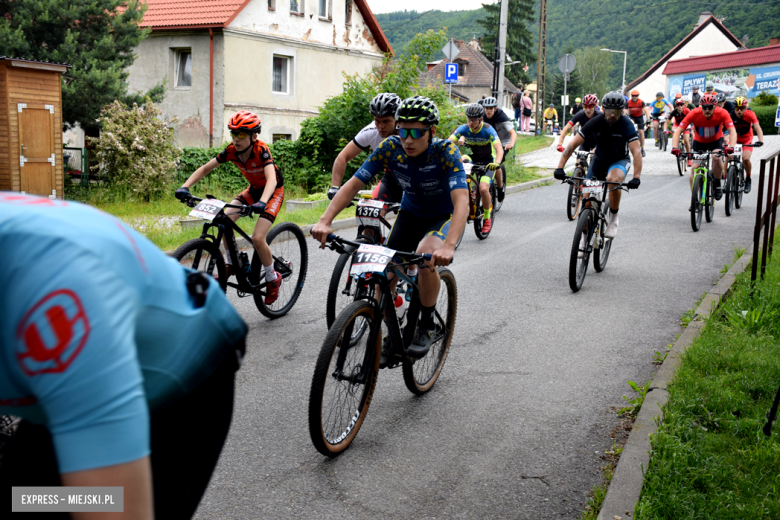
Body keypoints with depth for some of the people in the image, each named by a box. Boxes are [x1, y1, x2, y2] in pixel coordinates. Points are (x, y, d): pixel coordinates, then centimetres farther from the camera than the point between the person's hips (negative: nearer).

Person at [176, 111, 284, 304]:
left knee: (257, 238, -21)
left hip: (273, 191, -6)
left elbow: (271, 179, -45)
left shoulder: (261, 150, -30)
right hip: (253, 189, 6)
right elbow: (205, 168, -8)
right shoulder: (232, 150, -15)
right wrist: (185, 187, -23)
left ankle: (273, 279, 2)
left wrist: (261, 202, -63)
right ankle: (231, 263, 5)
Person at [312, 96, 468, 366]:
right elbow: (353, 184, -22)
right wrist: (325, 221, -37)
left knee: (427, 255, -33)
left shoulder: (446, 151, -30)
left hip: (446, 217, -4)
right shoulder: (390, 147, -20)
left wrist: (449, 245, -59)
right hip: (410, 214, 4)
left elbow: (461, 201, -42)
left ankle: (427, 325, -12)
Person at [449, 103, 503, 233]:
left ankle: (487, 218, 0)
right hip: (474, 159, 5)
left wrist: (497, 162, -54)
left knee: (483, 189, -25)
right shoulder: (463, 129, -14)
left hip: (488, 162, -5)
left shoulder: (488, 130, -23)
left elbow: (499, 149, -34)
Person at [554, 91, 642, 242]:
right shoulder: (595, 123, -19)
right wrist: (560, 167, -25)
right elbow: (573, 145, -17)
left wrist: (636, 177, -43)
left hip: (620, 160, -2)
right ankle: (585, 237, 15)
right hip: (599, 160, 2)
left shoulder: (626, 125, -23)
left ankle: (613, 219, -14)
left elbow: (636, 152, -30)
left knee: (613, 179, -37)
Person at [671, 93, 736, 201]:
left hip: (716, 140, -1)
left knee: (717, 158, -30)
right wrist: (675, 147, -48)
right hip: (699, 142, 1)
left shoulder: (722, 113, -28)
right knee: (694, 168, -11)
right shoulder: (694, 114, -28)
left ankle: (717, 185, -5)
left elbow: (732, 131, -34)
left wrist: (731, 146, -54)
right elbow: (678, 130, -32)